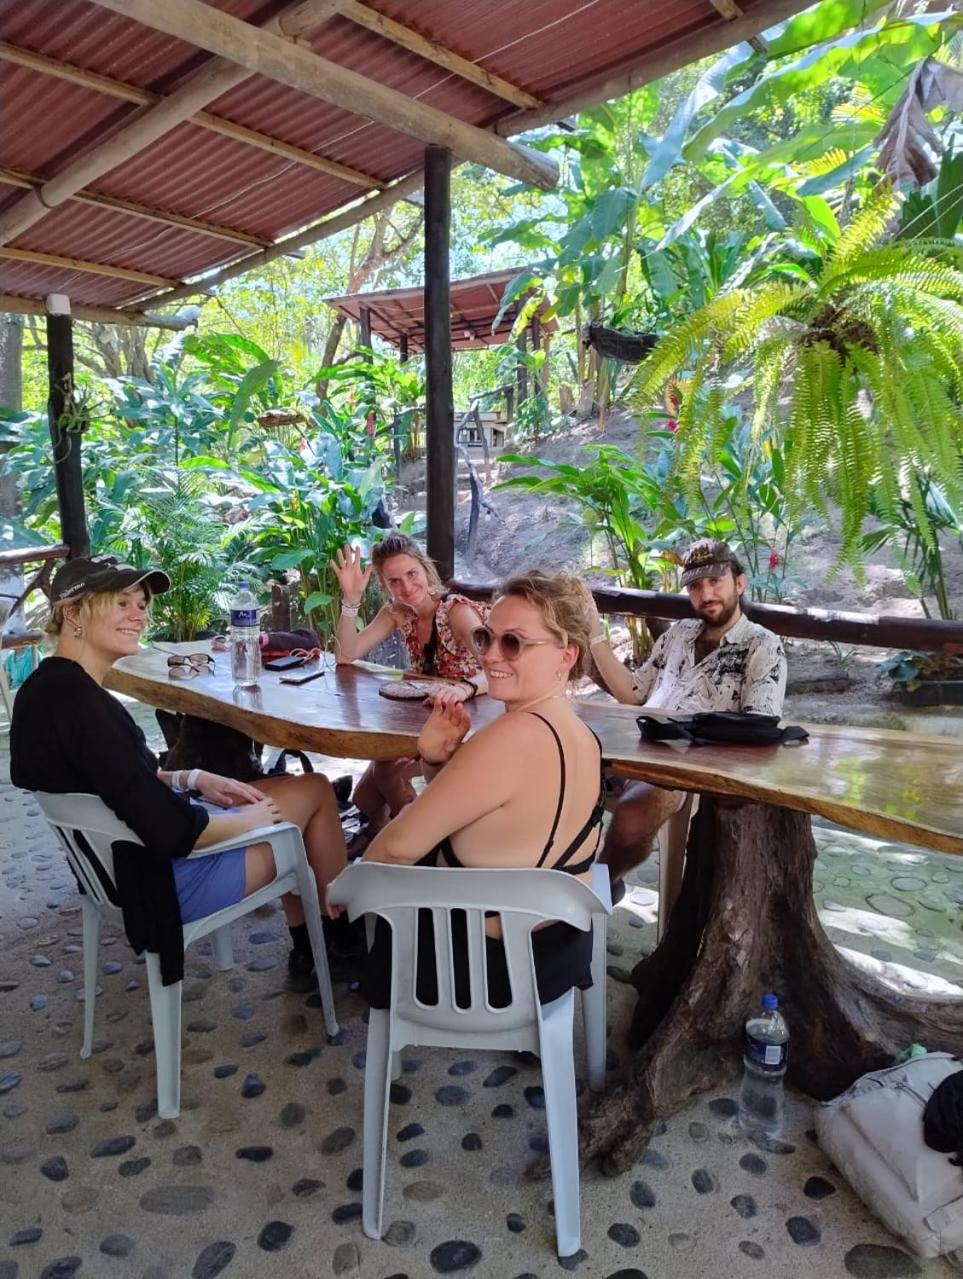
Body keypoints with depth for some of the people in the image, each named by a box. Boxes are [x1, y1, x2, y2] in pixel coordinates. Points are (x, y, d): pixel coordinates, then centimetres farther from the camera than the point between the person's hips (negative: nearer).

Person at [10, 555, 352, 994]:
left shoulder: (44, 687, 1)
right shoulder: (78, 700, -30)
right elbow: (170, 832, -30)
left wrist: (194, 779, 2)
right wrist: (251, 818, -14)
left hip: (127, 858, 10)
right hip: (164, 877, -10)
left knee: (294, 788, 20)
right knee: (317, 790, 4)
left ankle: (306, 950, 26)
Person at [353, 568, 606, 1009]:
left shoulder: (513, 736, -32)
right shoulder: (582, 736, -3)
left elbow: (401, 844, -24)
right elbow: (460, 821, 7)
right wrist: (437, 759, -11)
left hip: (490, 966, -7)